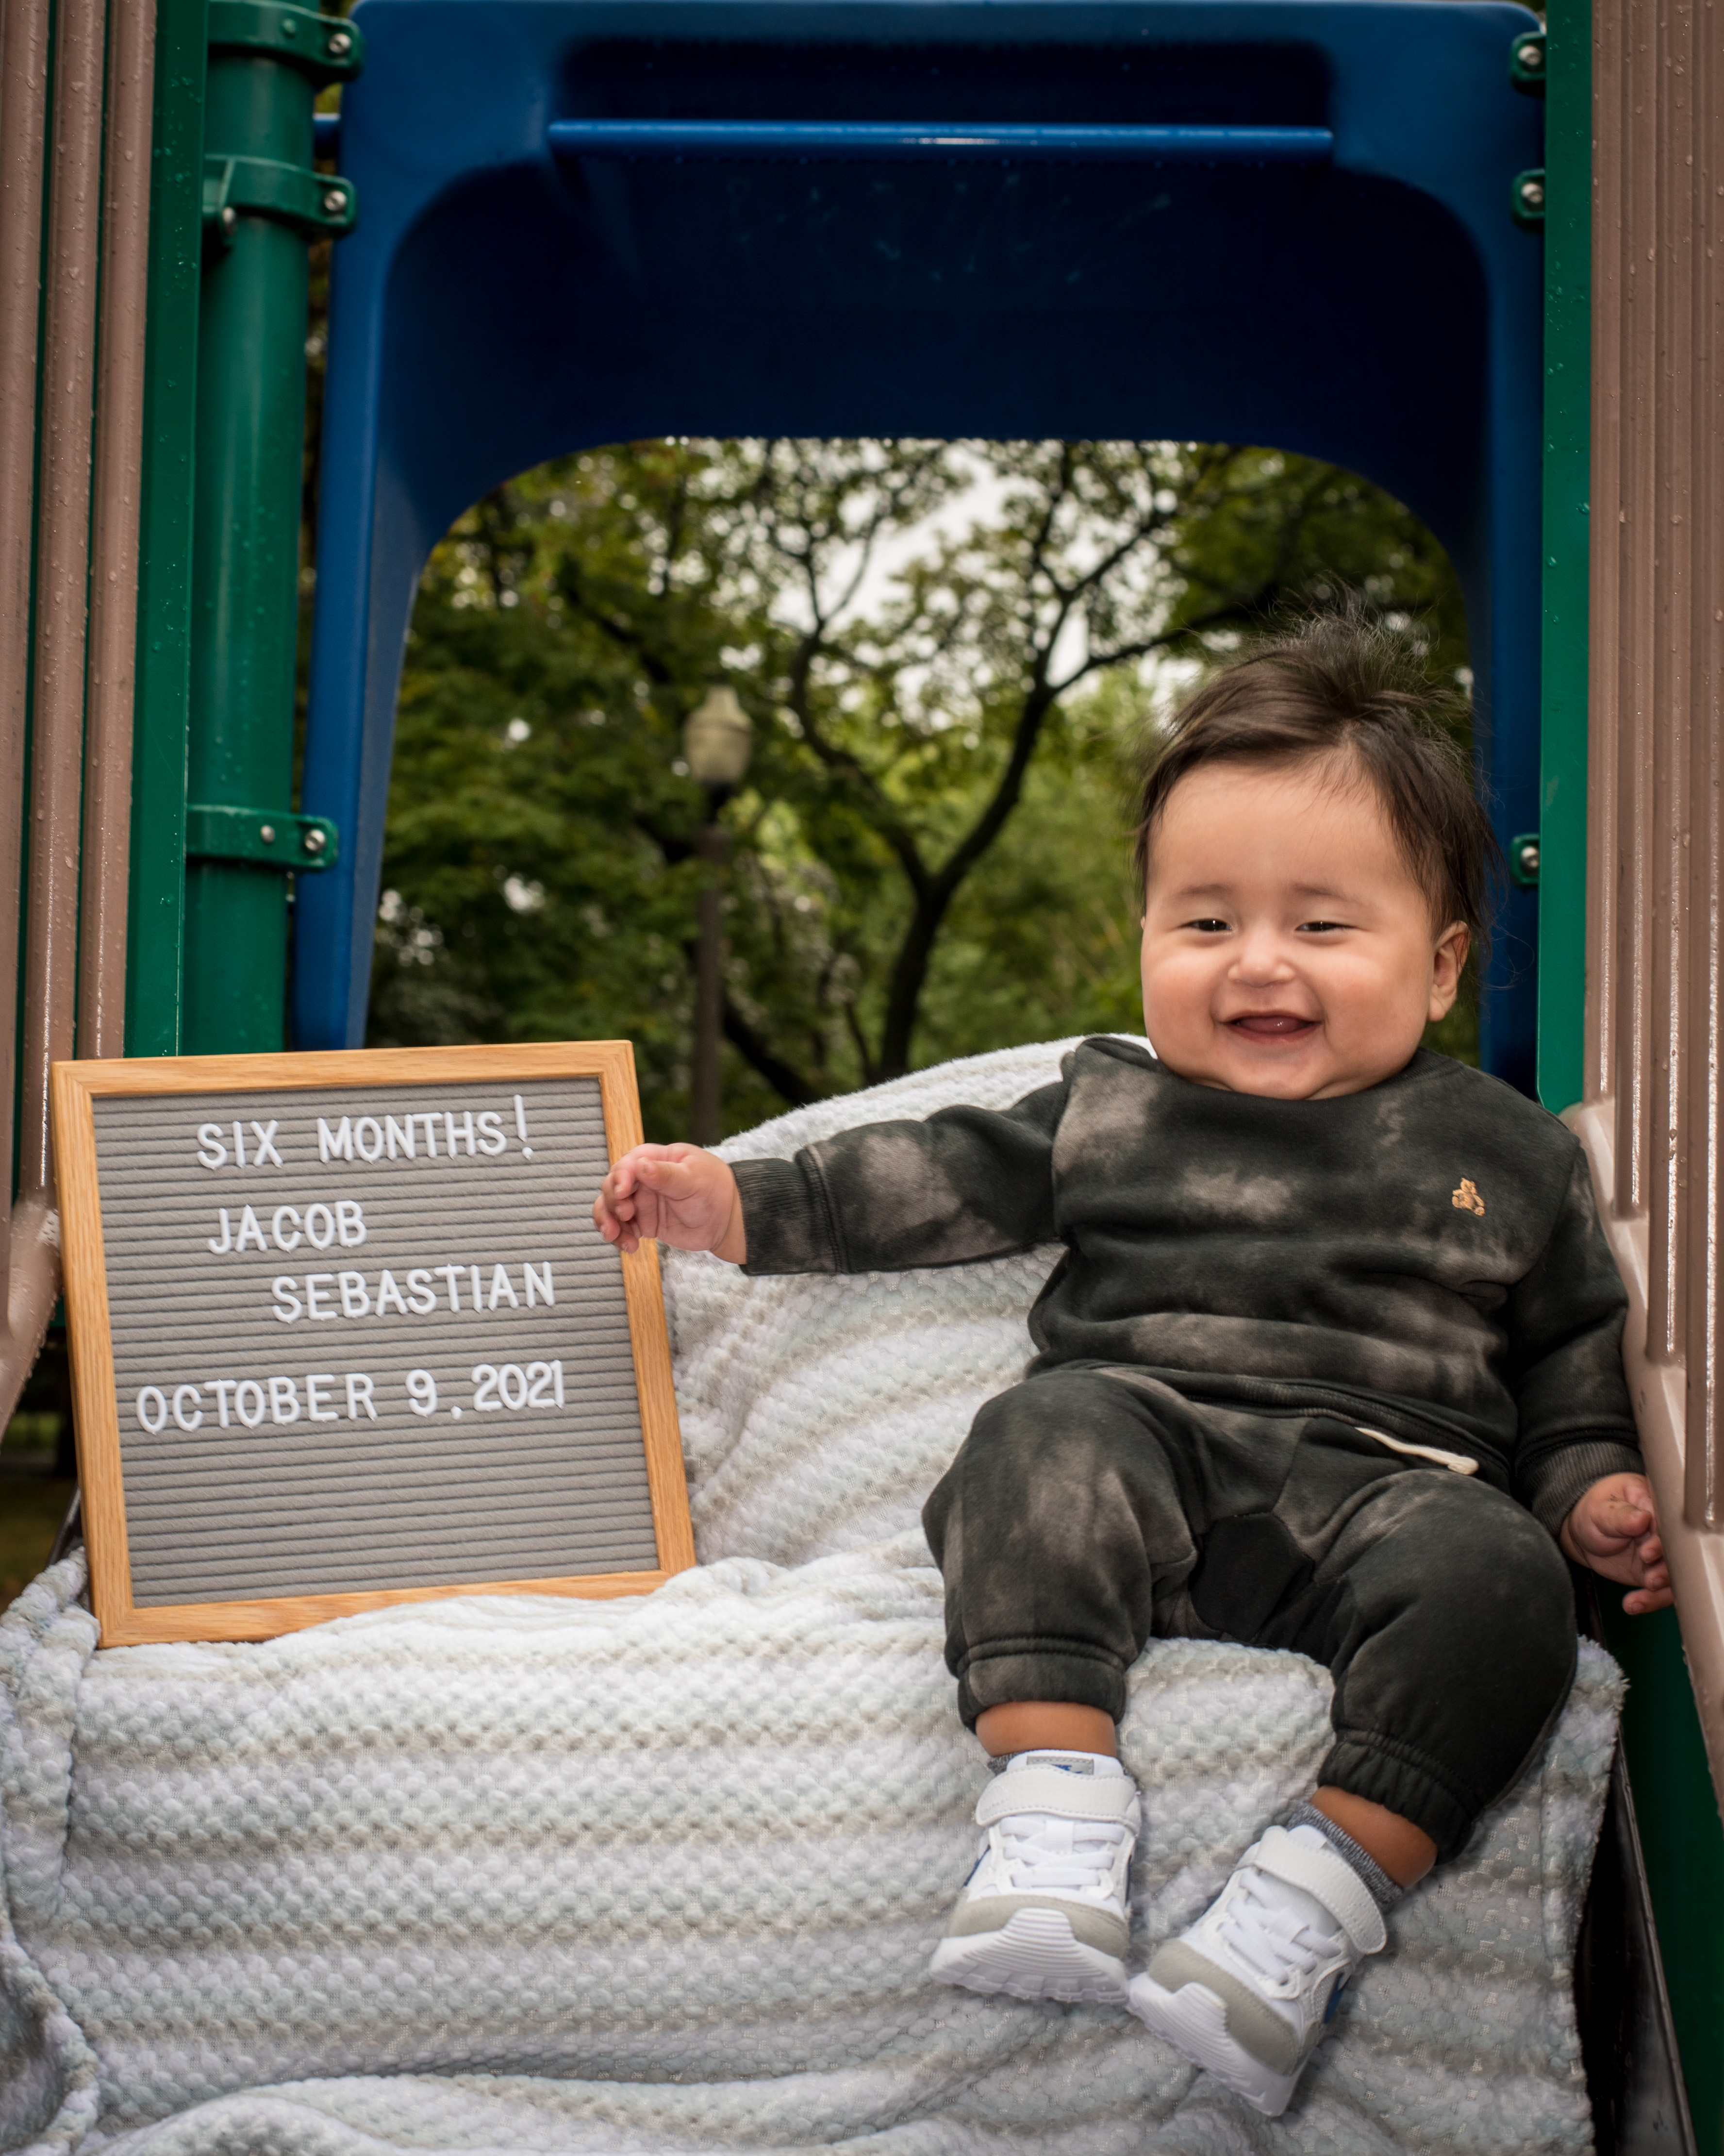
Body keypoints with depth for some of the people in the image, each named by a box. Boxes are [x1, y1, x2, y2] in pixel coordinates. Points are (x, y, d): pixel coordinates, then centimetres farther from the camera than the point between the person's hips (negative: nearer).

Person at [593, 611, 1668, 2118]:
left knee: (1496, 1573, -32)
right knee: (1053, 1430, -33)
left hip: (1378, 1489, 0)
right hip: (1148, 1447, 0)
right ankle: (1055, 1810, -43)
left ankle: (1319, 1899, -35)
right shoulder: (1112, 1108, 18)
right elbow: (940, 1181, 18)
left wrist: (1596, 1489, 6)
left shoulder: (1505, 1154, 17)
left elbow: (1572, 1345, 22)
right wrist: (738, 1203, 10)